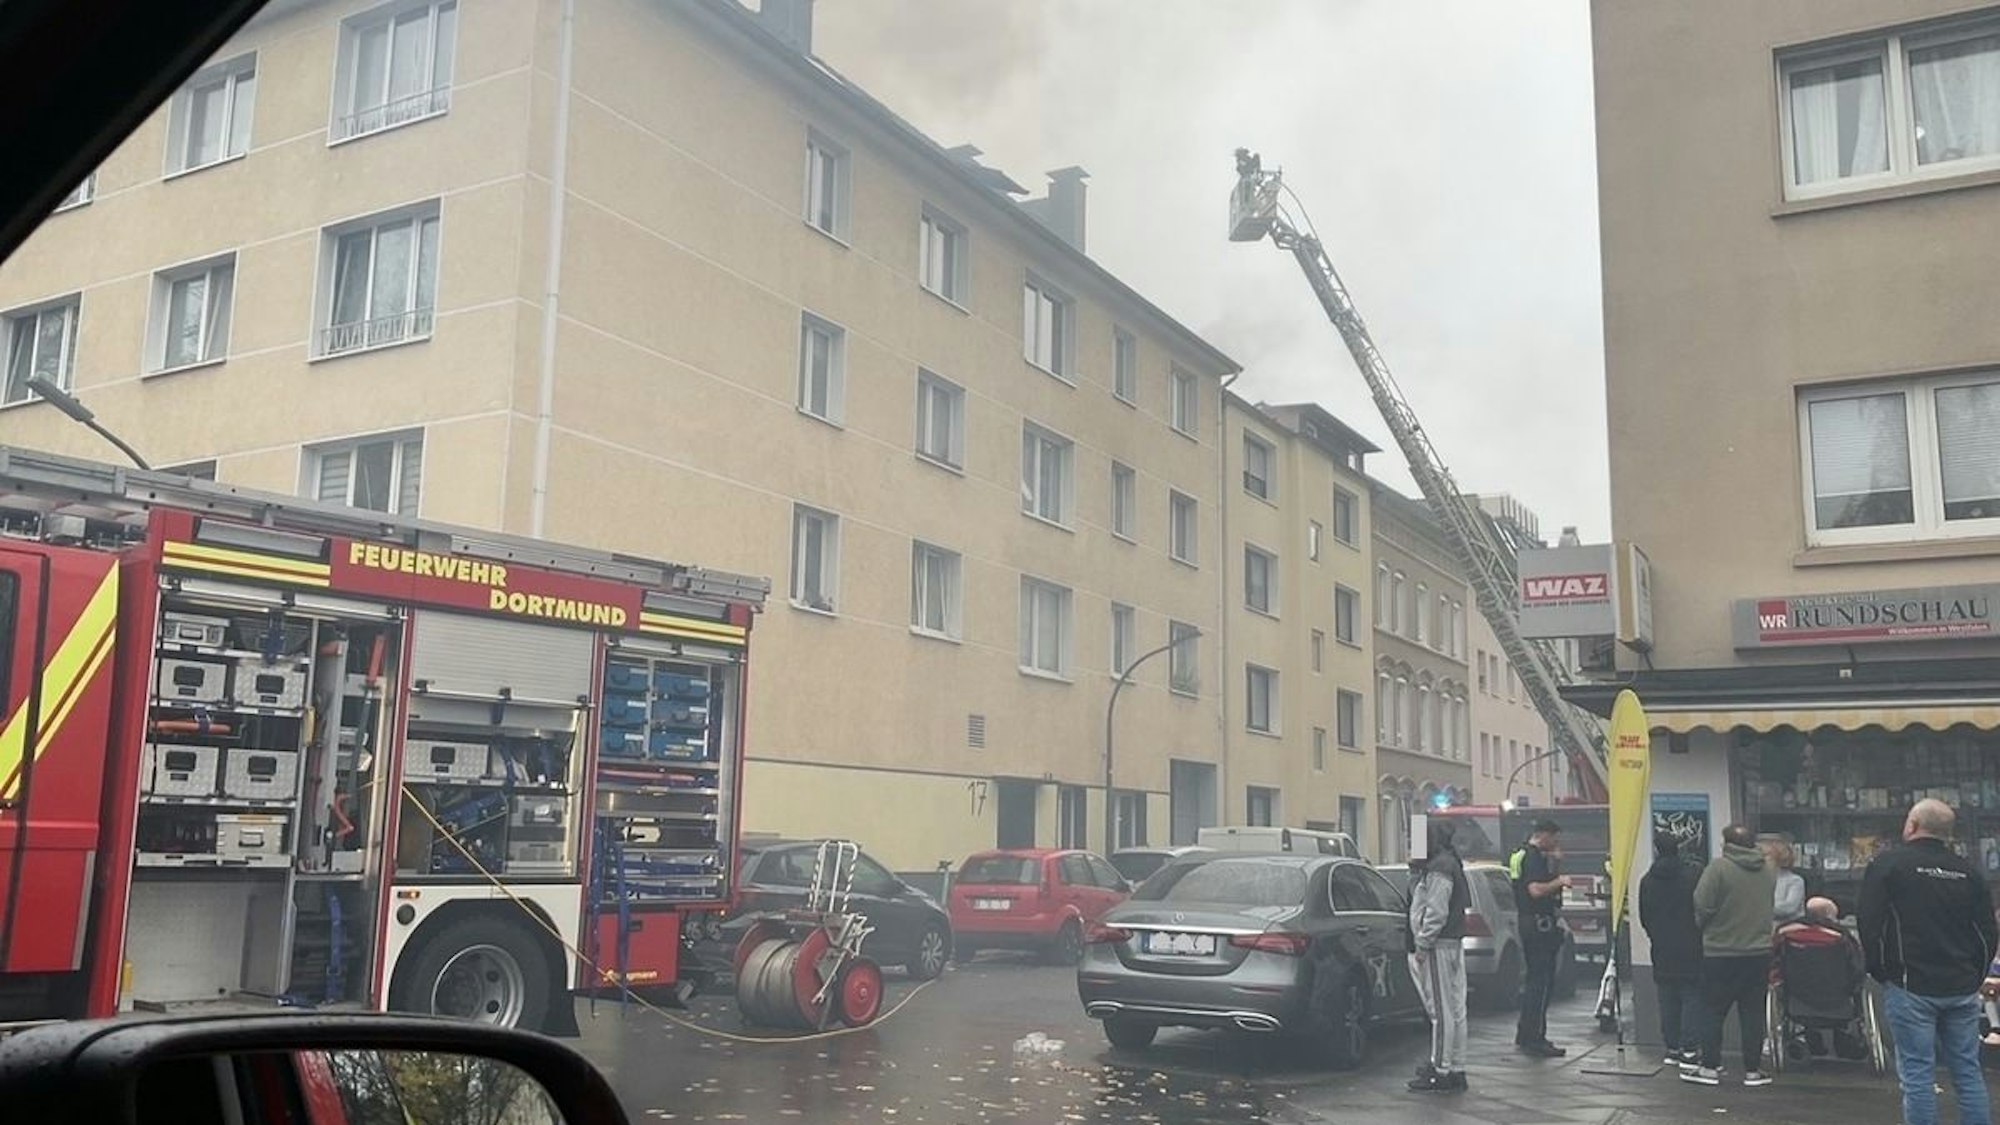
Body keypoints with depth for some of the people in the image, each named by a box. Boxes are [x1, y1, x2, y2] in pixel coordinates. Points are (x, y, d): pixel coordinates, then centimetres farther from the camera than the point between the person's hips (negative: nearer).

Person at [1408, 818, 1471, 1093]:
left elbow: (1436, 912, -20)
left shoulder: (1440, 867, -15)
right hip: (1452, 944, 11)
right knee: (1454, 1010, 13)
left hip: (1439, 946, -11)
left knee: (1442, 1011, -7)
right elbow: (1422, 902, 21)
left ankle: (1443, 1072, -5)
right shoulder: (1446, 864, 19)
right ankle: (1455, 1068, 20)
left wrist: (1423, 944, -18)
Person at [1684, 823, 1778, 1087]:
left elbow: (1702, 906, -15)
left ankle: (1710, 1067, 7)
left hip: (1720, 951, -4)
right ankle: (1753, 1070, 12)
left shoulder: (1718, 868, -13)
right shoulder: (1770, 871, 5)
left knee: (1713, 1011, 5)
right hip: (1759, 951, 4)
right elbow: (1773, 908, 12)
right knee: (1753, 1013, 9)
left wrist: (1703, 925, 4)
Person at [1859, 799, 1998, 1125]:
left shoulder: (1888, 864, -6)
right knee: (1968, 1072, 11)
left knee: (1917, 1073, -1)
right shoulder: (1968, 871, 7)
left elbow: (1870, 926, -8)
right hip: (1962, 989, 4)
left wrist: (1881, 973, 3)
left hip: (1911, 987, -4)